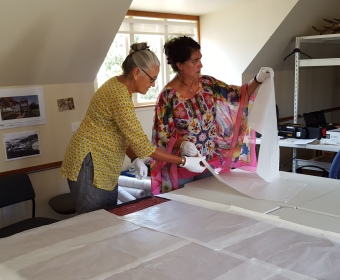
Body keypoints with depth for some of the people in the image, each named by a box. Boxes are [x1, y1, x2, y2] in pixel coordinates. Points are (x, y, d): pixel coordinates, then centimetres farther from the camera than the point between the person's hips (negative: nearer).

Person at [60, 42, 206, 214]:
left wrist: (135, 159, -3)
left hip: (104, 168, 10)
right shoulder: (120, 96, -24)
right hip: (89, 166, -10)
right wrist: (184, 162, -20)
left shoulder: (119, 85, 7)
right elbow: (142, 144, -25)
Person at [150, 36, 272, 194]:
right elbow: (163, 135, -12)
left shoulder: (208, 84, -1)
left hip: (211, 163, 4)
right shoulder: (168, 95, -14)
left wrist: (257, 81, -14)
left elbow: (238, 95, 2)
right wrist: (181, 144, -30)